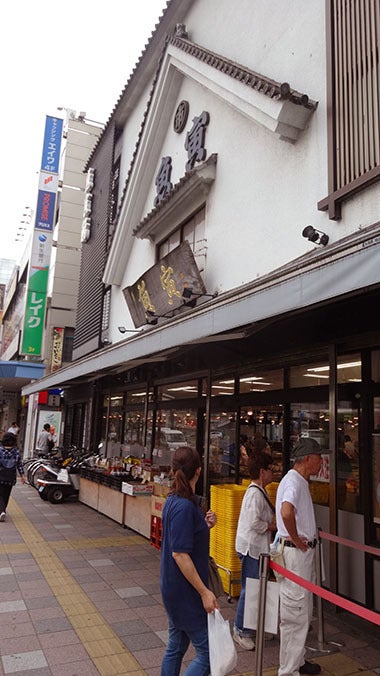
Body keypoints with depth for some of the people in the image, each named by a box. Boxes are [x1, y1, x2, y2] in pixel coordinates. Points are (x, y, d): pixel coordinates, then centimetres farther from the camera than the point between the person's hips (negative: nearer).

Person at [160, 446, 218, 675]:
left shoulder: (173, 500, 5)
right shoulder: (184, 506, -24)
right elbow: (179, 554, -25)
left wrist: (206, 525, 0)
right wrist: (204, 592, -20)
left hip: (173, 587, 10)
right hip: (185, 590, -9)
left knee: (177, 646, 20)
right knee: (208, 652, 1)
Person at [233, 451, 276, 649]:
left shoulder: (259, 491, 12)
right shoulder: (255, 493, -21)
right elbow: (255, 522, -26)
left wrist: (270, 525, 8)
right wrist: (272, 526, -12)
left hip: (257, 547, 10)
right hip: (251, 547, -10)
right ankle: (240, 631, 12)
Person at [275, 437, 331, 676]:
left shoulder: (301, 481, 13)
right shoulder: (293, 481, -20)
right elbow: (286, 512, -38)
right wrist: (296, 540, -24)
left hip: (306, 551, 10)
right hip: (296, 551, -10)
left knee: (304, 611, 21)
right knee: (295, 613, -1)